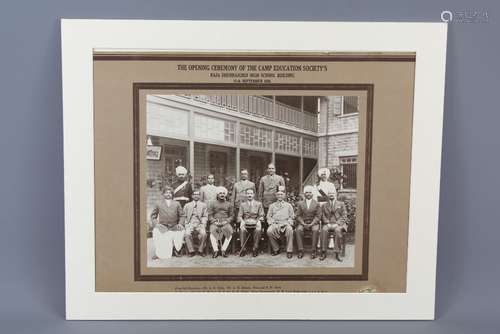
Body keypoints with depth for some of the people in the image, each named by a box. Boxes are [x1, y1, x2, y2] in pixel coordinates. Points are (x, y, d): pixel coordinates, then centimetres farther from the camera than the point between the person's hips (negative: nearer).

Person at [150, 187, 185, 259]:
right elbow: (153, 215, 15)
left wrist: (180, 224, -1)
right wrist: (156, 223, -1)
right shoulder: (159, 204, 13)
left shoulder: (176, 204, 16)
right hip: (162, 228, -1)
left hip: (174, 228, 1)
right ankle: (158, 253, 0)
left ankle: (176, 250, -4)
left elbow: (181, 215, 15)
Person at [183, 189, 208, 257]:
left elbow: (205, 216, 11)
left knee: (203, 234, -31)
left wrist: (203, 224, -6)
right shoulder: (187, 205, 22)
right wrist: (186, 224, -1)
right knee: (187, 234, -30)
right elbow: (184, 216, 16)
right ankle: (191, 251, -15)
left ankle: (200, 251, -14)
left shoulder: (204, 205, 18)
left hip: (200, 224, -1)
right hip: (190, 224, 1)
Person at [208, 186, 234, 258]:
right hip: (215, 223, 0)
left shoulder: (229, 204, 18)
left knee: (230, 231, -32)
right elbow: (210, 216, 9)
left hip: (225, 223, 1)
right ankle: (215, 250, -32)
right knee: (212, 231, -33)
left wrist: (226, 221, -5)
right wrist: (215, 222, -8)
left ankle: (223, 249, -27)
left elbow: (231, 216, 13)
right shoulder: (212, 204, 15)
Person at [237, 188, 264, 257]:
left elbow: (261, 216, 10)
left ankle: (255, 248, -21)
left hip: (255, 222, 0)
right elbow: (239, 216, 9)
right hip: (245, 222, 1)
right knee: (242, 229, -33)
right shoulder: (242, 204, 15)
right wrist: (242, 221, -13)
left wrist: (259, 221, -11)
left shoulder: (259, 204, 13)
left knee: (258, 229, -34)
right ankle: (243, 248, -21)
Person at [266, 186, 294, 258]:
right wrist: (273, 223, -5)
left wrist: (287, 223, -6)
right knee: (269, 231, -31)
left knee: (290, 230, -35)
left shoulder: (288, 205, 19)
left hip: (285, 223, -1)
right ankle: (276, 249, -11)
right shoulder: (272, 205, 21)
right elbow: (269, 217, 14)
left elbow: (291, 217, 14)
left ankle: (289, 251, -26)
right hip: (275, 224, 1)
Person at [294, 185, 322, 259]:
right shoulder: (300, 204, 13)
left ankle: (313, 251, -27)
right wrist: (303, 224, -12)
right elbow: (298, 216, 5)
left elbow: (318, 216, 1)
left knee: (316, 230, -33)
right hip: (302, 223, 1)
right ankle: (300, 250, -27)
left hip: (313, 223, -1)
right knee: (298, 230, -31)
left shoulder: (317, 204, 10)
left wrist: (311, 224, -15)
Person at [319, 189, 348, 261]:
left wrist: (337, 223, -11)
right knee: (324, 230, -32)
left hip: (339, 224, -1)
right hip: (328, 224, 2)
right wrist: (328, 223, -7)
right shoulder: (324, 205, 21)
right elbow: (323, 216, 13)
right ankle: (323, 253, -30)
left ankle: (337, 254, -34)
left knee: (338, 230, -36)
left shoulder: (341, 204, 15)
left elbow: (344, 216, 5)